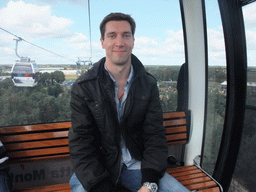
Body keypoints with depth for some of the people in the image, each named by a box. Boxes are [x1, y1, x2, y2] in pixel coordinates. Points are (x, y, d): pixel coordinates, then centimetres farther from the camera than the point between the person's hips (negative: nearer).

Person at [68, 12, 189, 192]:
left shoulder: (149, 84, -1)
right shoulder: (83, 87, -7)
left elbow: (155, 136, -3)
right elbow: (81, 142, -10)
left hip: (137, 165, 2)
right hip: (97, 168, -1)